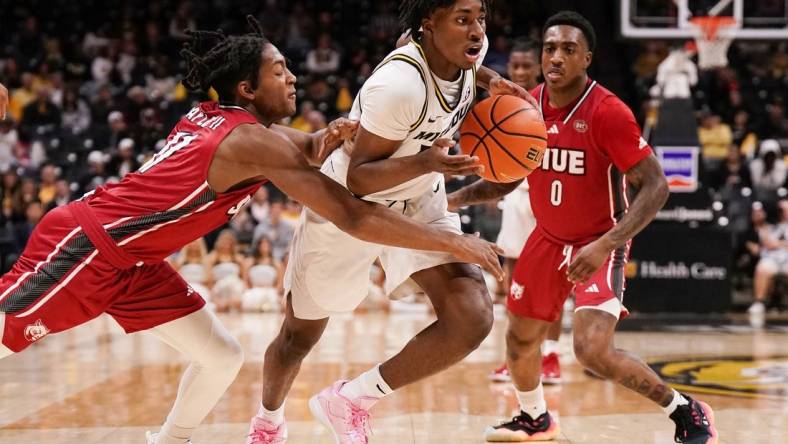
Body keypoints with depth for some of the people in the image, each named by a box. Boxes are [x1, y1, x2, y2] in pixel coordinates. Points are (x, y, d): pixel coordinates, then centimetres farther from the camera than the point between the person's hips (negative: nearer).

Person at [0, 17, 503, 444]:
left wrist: (330, 137, -3)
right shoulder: (254, 142, -20)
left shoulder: (218, 119, 6)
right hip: (84, 244, -10)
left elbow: (303, 148, 22)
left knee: (222, 357, 8)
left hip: (130, 258, 10)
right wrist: (453, 242, -19)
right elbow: (355, 217, -23)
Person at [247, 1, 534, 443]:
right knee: (300, 336, 15)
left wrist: (490, 80, -6)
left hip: (419, 203, 6)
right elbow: (358, 178, -29)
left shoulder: (468, 50, -14)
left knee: (473, 319, -18)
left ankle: (351, 401, 0)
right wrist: (426, 162, -44)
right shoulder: (400, 85, -36)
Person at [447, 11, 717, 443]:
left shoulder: (607, 111, -24)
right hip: (548, 239, 7)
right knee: (519, 339, 15)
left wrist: (605, 246, -34)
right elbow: (507, 176, 10)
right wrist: (456, 197, -7)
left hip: (598, 242, -7)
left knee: (592, 349, -22)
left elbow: (655, 184, -24)